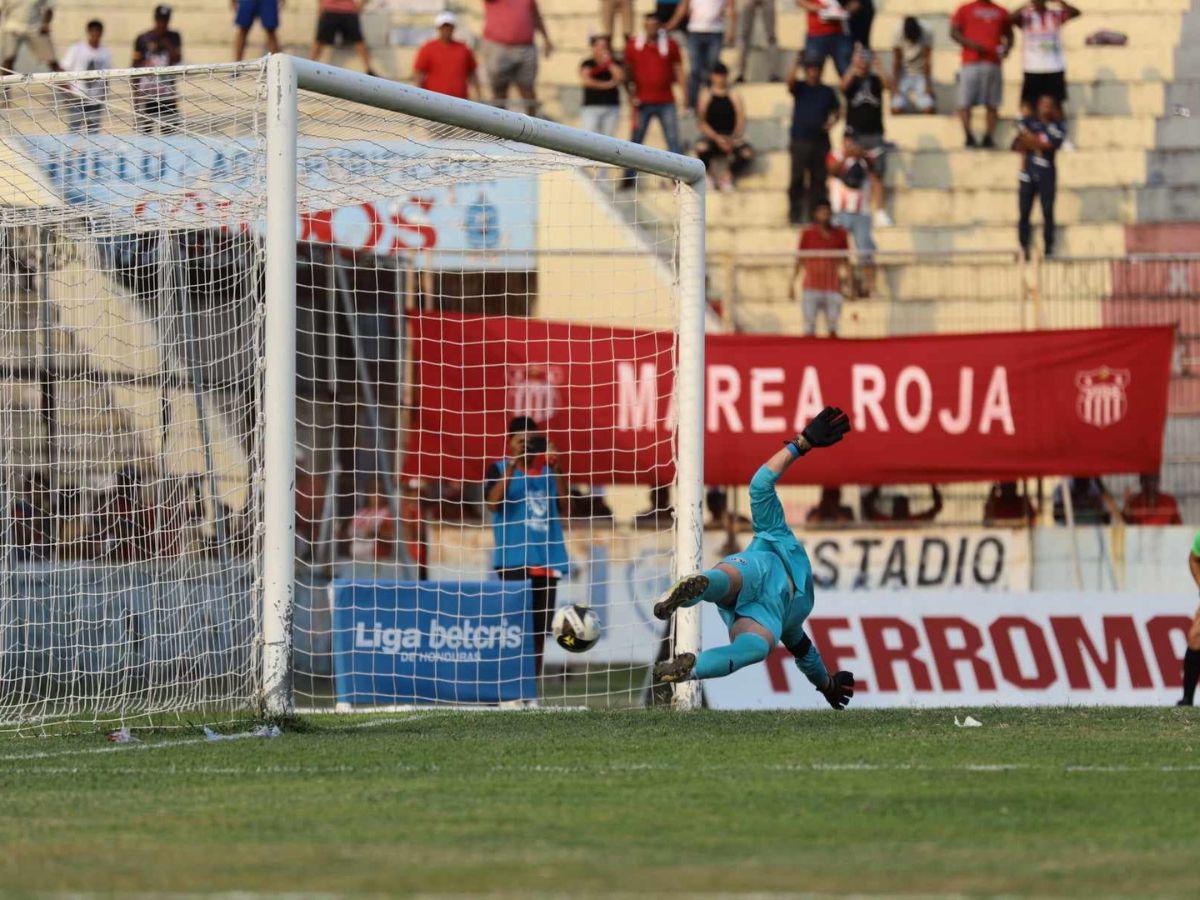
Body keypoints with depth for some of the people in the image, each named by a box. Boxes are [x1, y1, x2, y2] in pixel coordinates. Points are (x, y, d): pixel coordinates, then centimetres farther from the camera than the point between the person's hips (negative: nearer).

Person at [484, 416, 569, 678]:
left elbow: (564, 508, 4)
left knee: (539, 630, 6)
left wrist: (555, 470, -4)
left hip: (546, 563, 4)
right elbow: (493, 502, -13)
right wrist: (513, 466, -17)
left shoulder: (547, 472, 14)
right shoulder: (499, 469, 4)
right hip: (513, 563, -4)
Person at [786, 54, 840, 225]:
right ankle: (795, 215, -3)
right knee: (797, 178, -5)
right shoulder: (800, 88, 4)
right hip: (800, 140, -2)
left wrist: (833, 120, -1)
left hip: (821, 139, 2)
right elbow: (790, 81, -16)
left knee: (818, 179, 2)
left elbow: (837, 109, 20)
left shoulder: (827, 91, 12)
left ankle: (815, 214, 7)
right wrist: (796, 63, -31)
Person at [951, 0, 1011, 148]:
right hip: (970, 62, -3)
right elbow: (954, 32, 2)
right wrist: (970, 44, -15)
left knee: (992, 105, -1)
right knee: (965, 102, -9)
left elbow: (1008, 35, 22)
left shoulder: (1001, 13, 18)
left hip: (993, 63, 3)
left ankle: (989, 137, 0)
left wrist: (1006, 47, -1)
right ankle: (968, 135, -11)